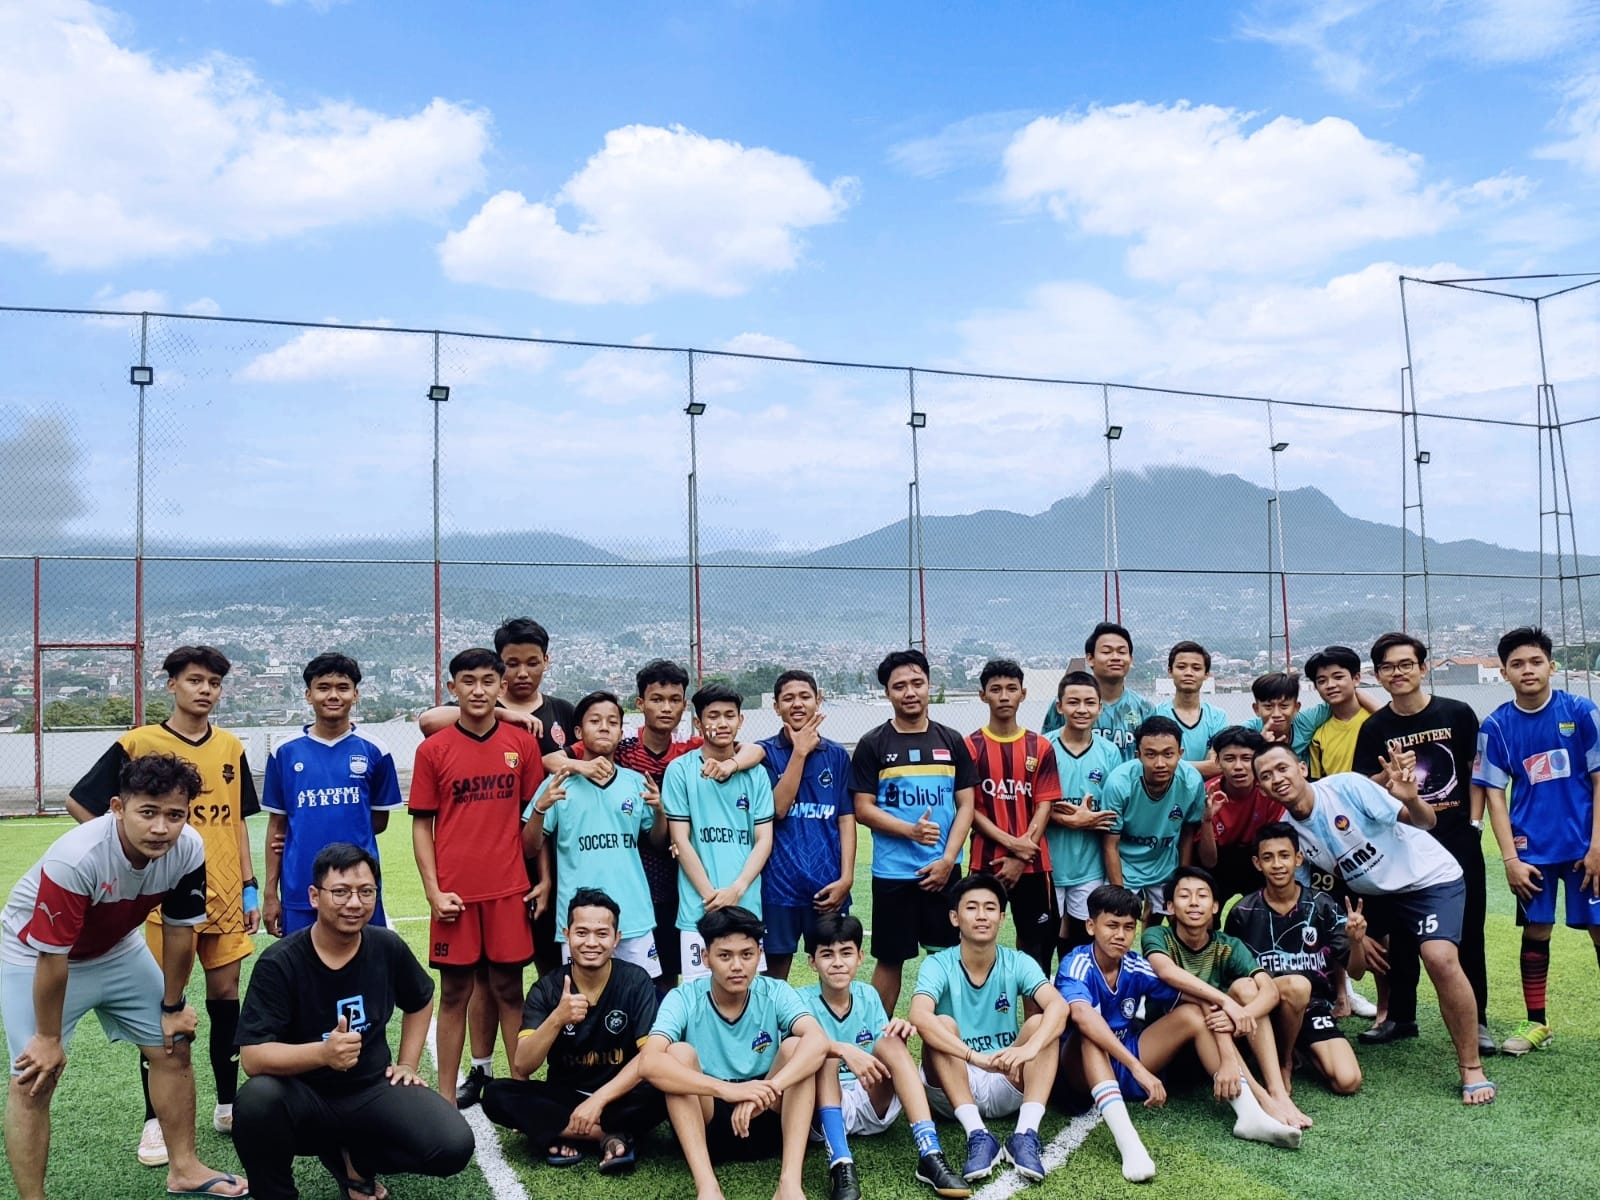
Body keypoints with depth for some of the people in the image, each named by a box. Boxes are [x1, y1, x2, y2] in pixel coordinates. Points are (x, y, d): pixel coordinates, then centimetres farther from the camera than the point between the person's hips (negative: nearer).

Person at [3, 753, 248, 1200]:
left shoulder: (189, 850, -24)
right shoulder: (76, 858, -39)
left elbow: (179, 929, -8)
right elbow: (52, 955, -27)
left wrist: (173, 1007, 2)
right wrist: (48, 1037, -16)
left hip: (117, 949, 5)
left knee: (174, 1047, 7)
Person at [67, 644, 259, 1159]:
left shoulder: (230, 748, 6)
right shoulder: (137, 744, -7)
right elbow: (78, 802, -1)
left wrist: (249, 888, 8)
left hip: (226, 896, 4)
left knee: (225, 996, 11)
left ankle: (228, 1105, 25)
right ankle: (155, 1120, 17)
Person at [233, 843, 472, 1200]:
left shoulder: (388, 947, -4)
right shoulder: (279, 963, -15)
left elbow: (420, 1002, 18)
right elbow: (252, 1056, -23)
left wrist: (408, 1065, 9)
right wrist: (322, 1052, -38)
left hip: (372, 1090, 3)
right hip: (304, 1098, -3)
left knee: (454, 1146, -20)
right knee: (257, 1098, -37)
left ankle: (352, 1156, 11)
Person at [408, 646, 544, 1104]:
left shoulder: (522, 743, 2)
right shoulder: (432, 750, 0)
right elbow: (422, 823, 2)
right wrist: (434, 891, -5)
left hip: (509, 889, 1)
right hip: (456, 893, 0)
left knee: (509, 988, 8)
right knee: (454, 993, 8)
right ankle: (446, 1097, 17)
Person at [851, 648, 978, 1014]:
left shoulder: (952, 741, 6)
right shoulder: (873, 745, -1)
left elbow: (965, 805, 5)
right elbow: (863, 809, -4)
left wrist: (947, 859, -7)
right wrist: (911, 830, -18)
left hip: (944, 870, 2)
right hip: (892, 872, -2)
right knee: (890, 958, 6)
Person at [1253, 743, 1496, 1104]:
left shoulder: (1346, 786, -24)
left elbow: (1426, 821, -22)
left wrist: (1410, 799, -43)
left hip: (1430, 878, -6)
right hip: (1373, 894, 7)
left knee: (1441, 959, -25)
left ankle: (1472, 1069, -11)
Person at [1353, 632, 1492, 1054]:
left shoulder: (1457, 714, -2)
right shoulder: (1375, 728, -1)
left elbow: (1477, 771, 6)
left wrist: (1474, 822, 0)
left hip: (1459, 843, -1)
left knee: (1468, 935, 4)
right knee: (1401, 936, 8)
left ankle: (1476, 1021, 16)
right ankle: (1400, 1016, 20)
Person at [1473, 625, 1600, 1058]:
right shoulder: (1497, 725, -2)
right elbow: (1495, 794, 1)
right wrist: (1510, 858, -4)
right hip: (1532, 849, 1)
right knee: (1535, 931, 8)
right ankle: (1536, 1023, 21)